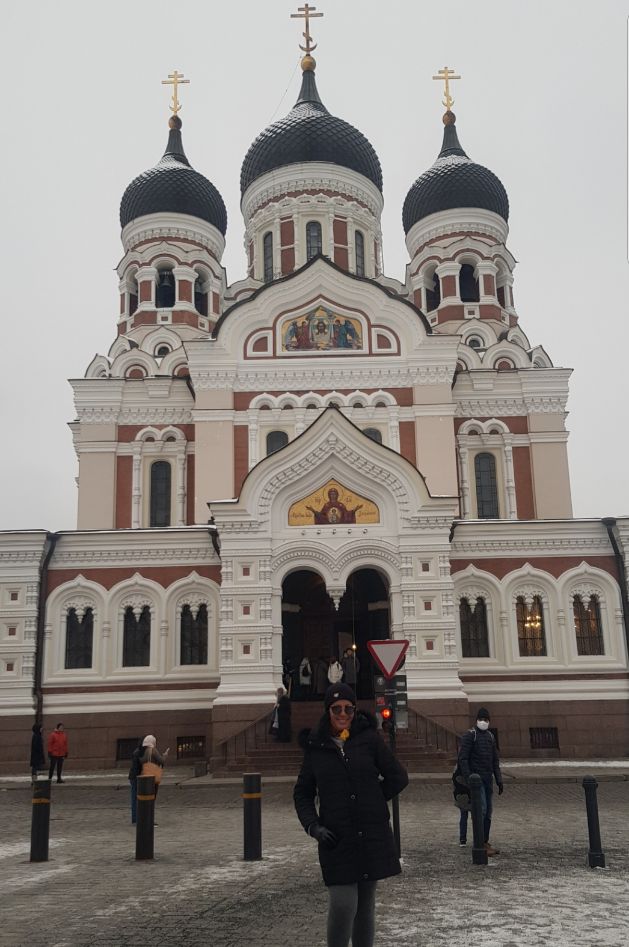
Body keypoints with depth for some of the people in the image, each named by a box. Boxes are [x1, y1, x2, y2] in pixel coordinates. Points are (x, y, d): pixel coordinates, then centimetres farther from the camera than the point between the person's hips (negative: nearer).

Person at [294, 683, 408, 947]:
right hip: (336, 838, -1)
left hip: (372, 836, 1)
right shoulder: (316, 747, 2)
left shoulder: (370, 739, 0)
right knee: (343, 905, -11)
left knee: (365, 905, 9)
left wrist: (372, 801, 5)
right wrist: (313, 826, -5)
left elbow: (398, 777, 7)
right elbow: (302, 794, 9)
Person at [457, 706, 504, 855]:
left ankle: (485, 843, 15)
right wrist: (468, 779, -19)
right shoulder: (469, 735, -7)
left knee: (488, 812, 8)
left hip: (488, 779, 7)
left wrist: (499, 780, 14)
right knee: (481, 809, -14)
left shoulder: (491, 736, 15)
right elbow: (463, 759, -12)